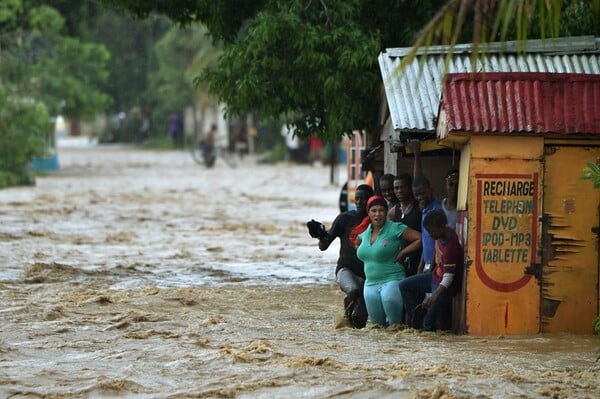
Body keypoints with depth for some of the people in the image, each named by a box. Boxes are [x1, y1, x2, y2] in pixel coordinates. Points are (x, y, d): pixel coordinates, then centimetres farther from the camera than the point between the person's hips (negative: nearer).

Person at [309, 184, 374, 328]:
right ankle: (348, 310, -9)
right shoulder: (345, 218, -1)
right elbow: (323, 246, -2)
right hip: (346, 269, -3)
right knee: (354, 290, -39)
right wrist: (321, 236, -23)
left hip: (367, 274, 3)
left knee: (359, 322, -4)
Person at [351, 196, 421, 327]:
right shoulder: (365, 231, 10)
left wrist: (403, 252, -12)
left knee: (389, 299, -38)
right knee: (378, 324, 7)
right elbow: (357, 244, 33)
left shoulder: (395, 229, -10)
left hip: (392, 280, -7)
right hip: (370, 283, 7)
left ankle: (396, 325, -15)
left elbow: (419, 238, -15)